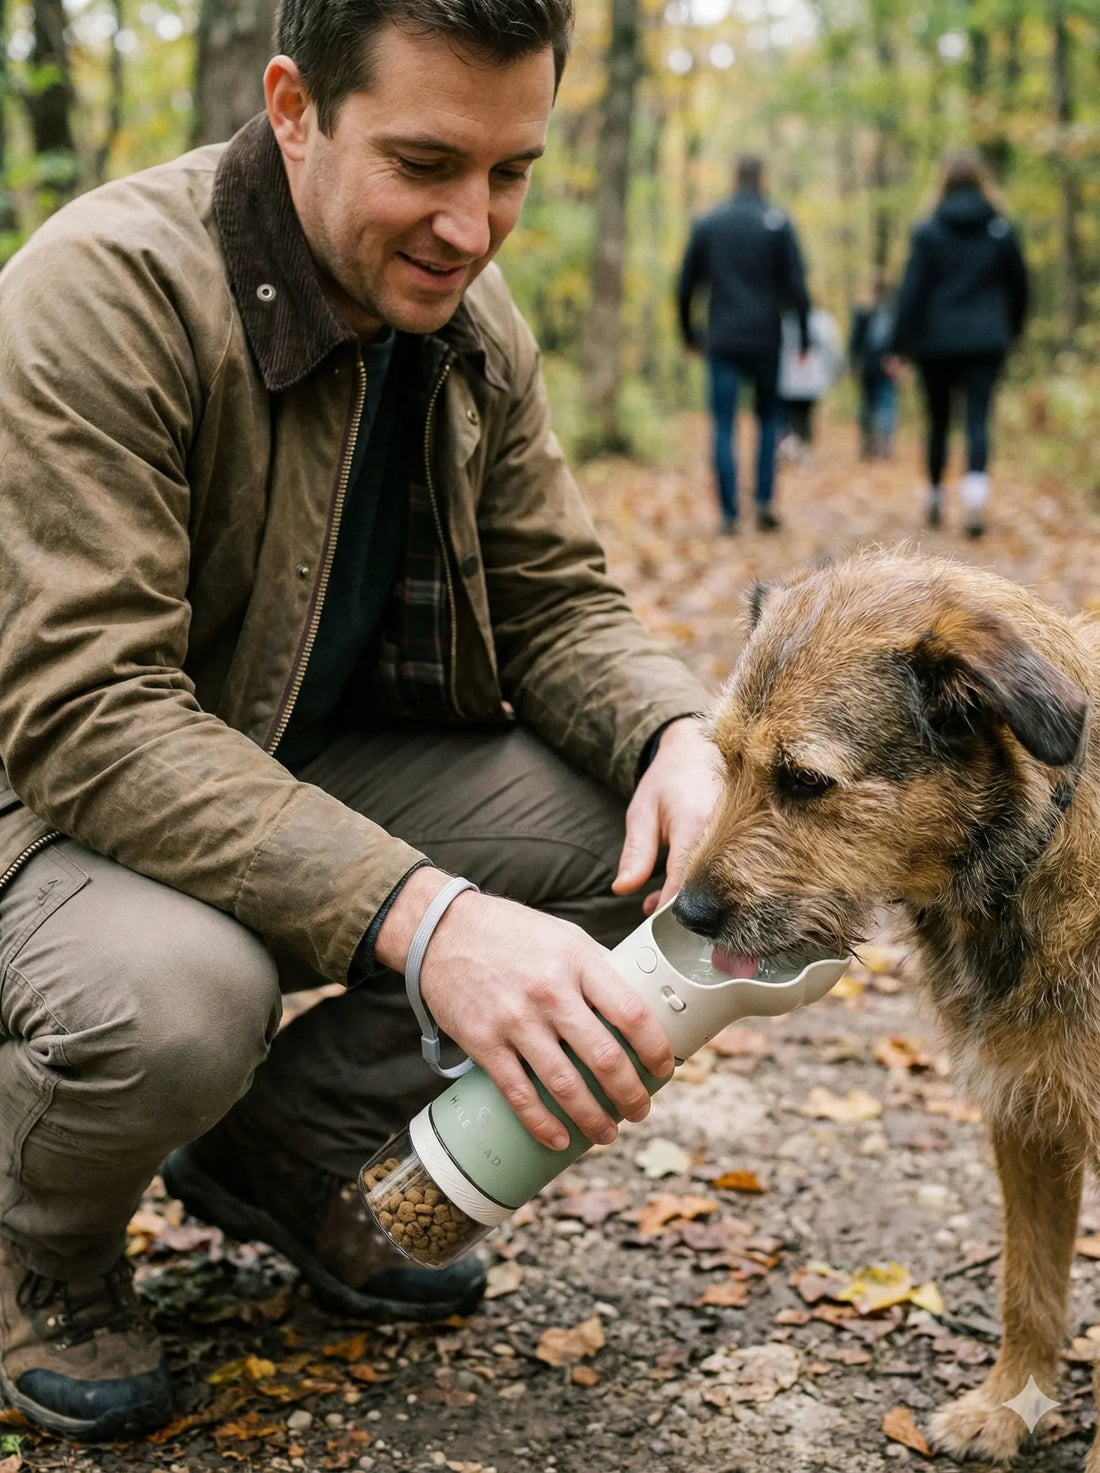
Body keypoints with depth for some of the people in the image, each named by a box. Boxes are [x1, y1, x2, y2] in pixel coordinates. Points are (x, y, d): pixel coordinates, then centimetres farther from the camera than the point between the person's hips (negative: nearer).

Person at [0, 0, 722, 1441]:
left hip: (311, 770, 7)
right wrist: (416, 915, -44)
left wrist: (677, 733, -23)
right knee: (175, 994, -39)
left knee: (649, 832, -13)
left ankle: (284, 1144, 7)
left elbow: (554, 597, 2)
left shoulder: (473, 323, -3)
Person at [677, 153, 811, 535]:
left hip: (721, 342, 1)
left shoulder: (707, 224, 4)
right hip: (765, 340, -1)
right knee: (768, 418, 16)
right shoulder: (778, 224, -2)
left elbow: (687, 284, 7)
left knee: (724, 427, 1)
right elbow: (796, 285, -5)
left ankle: (729, 514, -5)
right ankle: (764, 500, 6)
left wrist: (689, 332, 17)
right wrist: (803, 335, 2)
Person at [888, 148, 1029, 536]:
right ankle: (975, 496, -28)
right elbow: (1019, 286, 11)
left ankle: (935, 500, 24)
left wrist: (900, 345, -3)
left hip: (936, 342, -1)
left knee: (938, 422, 13)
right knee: (978, 420, -6)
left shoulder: (928, 232, -4)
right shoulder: (1001, 231, 4)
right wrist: (1012, 329, 25)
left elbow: (911, 291, -7)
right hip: (986, 342, 1)